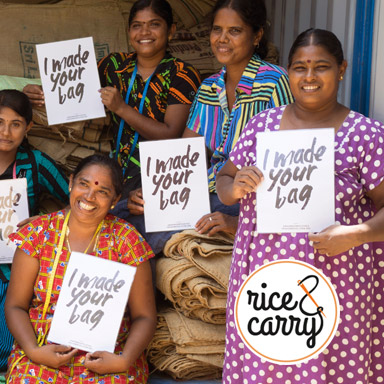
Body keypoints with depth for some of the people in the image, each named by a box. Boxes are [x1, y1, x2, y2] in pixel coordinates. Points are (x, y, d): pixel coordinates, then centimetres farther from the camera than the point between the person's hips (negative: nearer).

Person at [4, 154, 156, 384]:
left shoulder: (126, 240, 0)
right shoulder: (39, 233, 3)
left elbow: (144, 316, 2)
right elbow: (16, 306, 5)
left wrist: (125, 360, -14)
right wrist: (33, 351, -11)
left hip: (107, 357, 0)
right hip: (43, 354, 1)